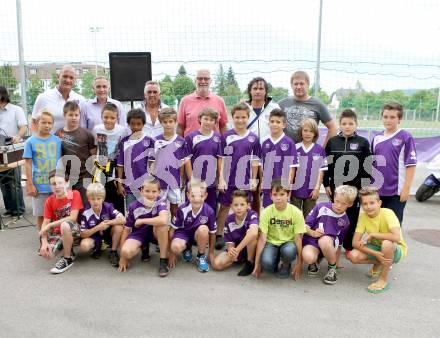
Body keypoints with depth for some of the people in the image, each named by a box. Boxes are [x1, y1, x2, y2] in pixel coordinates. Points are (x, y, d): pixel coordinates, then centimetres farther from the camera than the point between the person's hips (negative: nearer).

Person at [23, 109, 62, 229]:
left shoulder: (57, 141, 2)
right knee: (41, 215, 11)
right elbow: (28, 164, -3)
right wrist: (30, 185, -5)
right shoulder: (31, 141, -4)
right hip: (39, 185, -1)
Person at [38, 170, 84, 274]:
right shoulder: (49, 201, 0)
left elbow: (73, 218, -20)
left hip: (74, 231, -4)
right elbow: (45, 223, -4)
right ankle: (68, 248, 13)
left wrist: (50, 225, -21)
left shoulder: (75, 194, -13)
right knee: (46, 254, -22)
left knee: (65, 225, -38)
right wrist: (44, 242, -21)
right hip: (58, 232, 4)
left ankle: (68, 259, -17)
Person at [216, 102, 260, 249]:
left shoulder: (253, 138, 1)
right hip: (228, 179, -1)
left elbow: (255, 160, 5)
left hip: (245, 180, 1)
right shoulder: (226, 136, -3)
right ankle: (219, 235, 19)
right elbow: (221, 159, -3)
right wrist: (221, 178, -8)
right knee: (225, 206, 9)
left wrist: (254, 179, 2)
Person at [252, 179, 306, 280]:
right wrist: (257, 264, -14)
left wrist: (299, 263, -11)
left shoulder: (296, 212, -14)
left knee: (288, 251, -36)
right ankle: (276, 261, 8)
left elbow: (298, 238, -10)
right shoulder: (266, 212, -12)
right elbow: (262, 238, -12)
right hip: (272, 242, 0)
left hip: (288, 242, 0)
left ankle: (286, 265, 1)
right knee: (266, 263, -30)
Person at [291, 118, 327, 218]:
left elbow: (321, 171, -1)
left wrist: (317, 188, -5)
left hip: (311, 190, 0)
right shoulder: (295, 148, -3)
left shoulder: (320, 150, -2)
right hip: (296, 189, 0)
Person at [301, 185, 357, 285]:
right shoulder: (321, 207, -6)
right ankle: (316, 260, 4)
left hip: (330, 243, 1)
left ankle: (332, 268, -10)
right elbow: (305, 225, -2)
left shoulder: (345, 221, 5)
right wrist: (312, 233, -20)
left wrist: (336, 262, 17)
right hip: (311, 240, -1)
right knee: (308, 258, -36)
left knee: (324, 240, -38)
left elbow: (339, 244, 15)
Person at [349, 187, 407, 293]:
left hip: (396, 249, -4)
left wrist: (372, 234, -30)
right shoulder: (363, 216, -13)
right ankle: (378, 264, 10)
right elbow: (355, 243, -16)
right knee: (353, 256, -22)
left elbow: (396, 237, -41)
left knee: (387, 243, -39)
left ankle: (383, 280, -15)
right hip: (376, 247, 4)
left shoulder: (387, 213, -25)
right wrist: (376, 254, -29)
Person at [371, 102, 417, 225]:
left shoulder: (405, 137, -6)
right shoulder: (377, 138, 8)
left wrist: (406, 188, -12)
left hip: (397, 192, -4)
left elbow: (411, 165, -8)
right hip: (377, 191, 5)